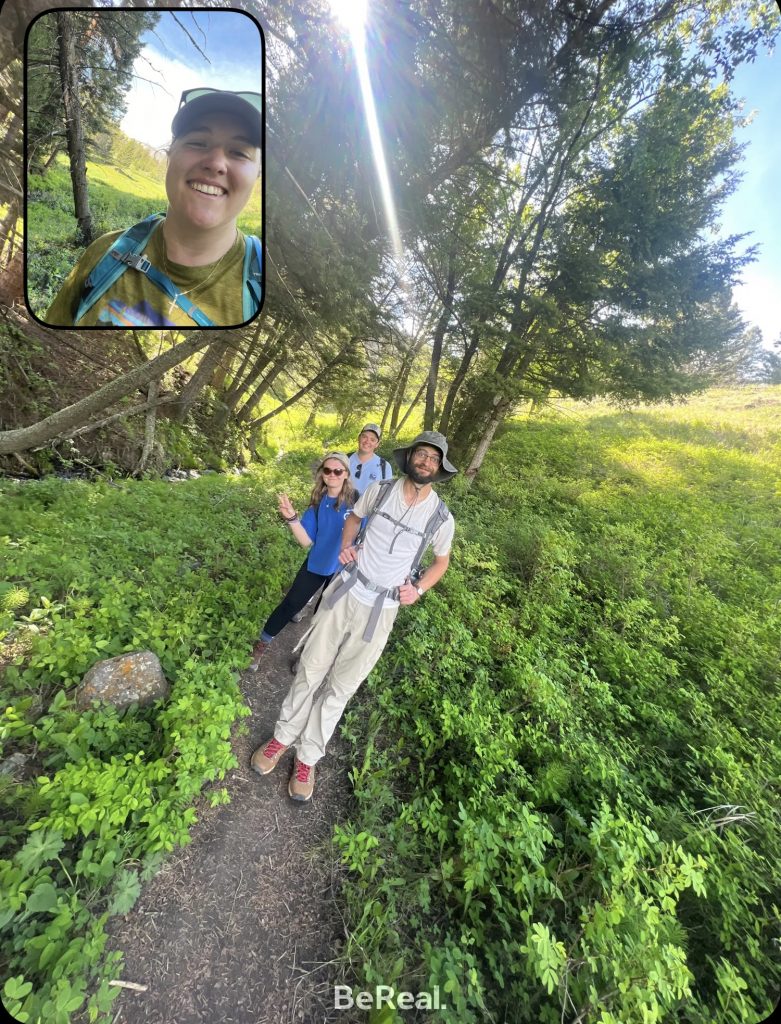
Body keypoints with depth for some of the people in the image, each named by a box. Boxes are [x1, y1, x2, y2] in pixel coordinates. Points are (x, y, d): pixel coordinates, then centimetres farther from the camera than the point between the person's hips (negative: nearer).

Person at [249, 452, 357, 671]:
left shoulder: (355, 500, -18)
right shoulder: (318, 501, -7)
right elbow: (306, 541, -10)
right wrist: (292, 517, -24)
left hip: (342, 569, -2)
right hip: (316, 563, 2)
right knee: (290, 604, 6)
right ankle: (261, 646, 29)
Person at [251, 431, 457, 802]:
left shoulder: (441, 517, -8)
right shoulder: (380, 489, -5)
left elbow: (442, 560, 9)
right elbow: (354, 517, 15)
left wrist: (418, 588, -5)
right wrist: (345, 545, -3)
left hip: (380, 609, -1)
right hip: (345, 591, 2)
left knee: (341, 686, 11)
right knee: (310, 669, 14)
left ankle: (307, 757, 35)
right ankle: (283, 736, 39)